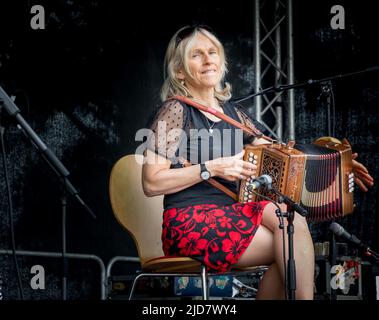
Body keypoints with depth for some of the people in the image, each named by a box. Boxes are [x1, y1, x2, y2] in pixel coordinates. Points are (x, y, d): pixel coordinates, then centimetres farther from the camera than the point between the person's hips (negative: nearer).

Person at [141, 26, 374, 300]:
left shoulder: (233, 112, 16)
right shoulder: (175, 110, -4)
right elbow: (151, 184, -10)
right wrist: (212, 168, -17)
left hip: (232, 212, 6)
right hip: (190, 221, -6)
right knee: (292, 247, -21)